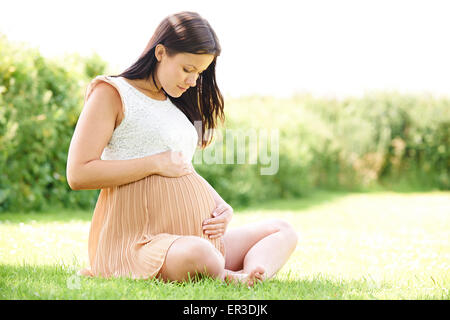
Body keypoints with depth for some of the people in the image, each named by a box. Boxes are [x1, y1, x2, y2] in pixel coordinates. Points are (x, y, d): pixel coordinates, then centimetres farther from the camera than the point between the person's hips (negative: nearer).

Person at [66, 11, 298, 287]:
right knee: (198, 253, -40)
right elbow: (78, 174, -12)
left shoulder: (177, 105, 22)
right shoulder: (111, 94, -1)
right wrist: (156, 163, -12)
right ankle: (228, 278, -10)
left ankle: (247, 277, -28)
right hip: (140, 243, -9)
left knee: (282, 231, 0)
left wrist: (222, 208, 7)